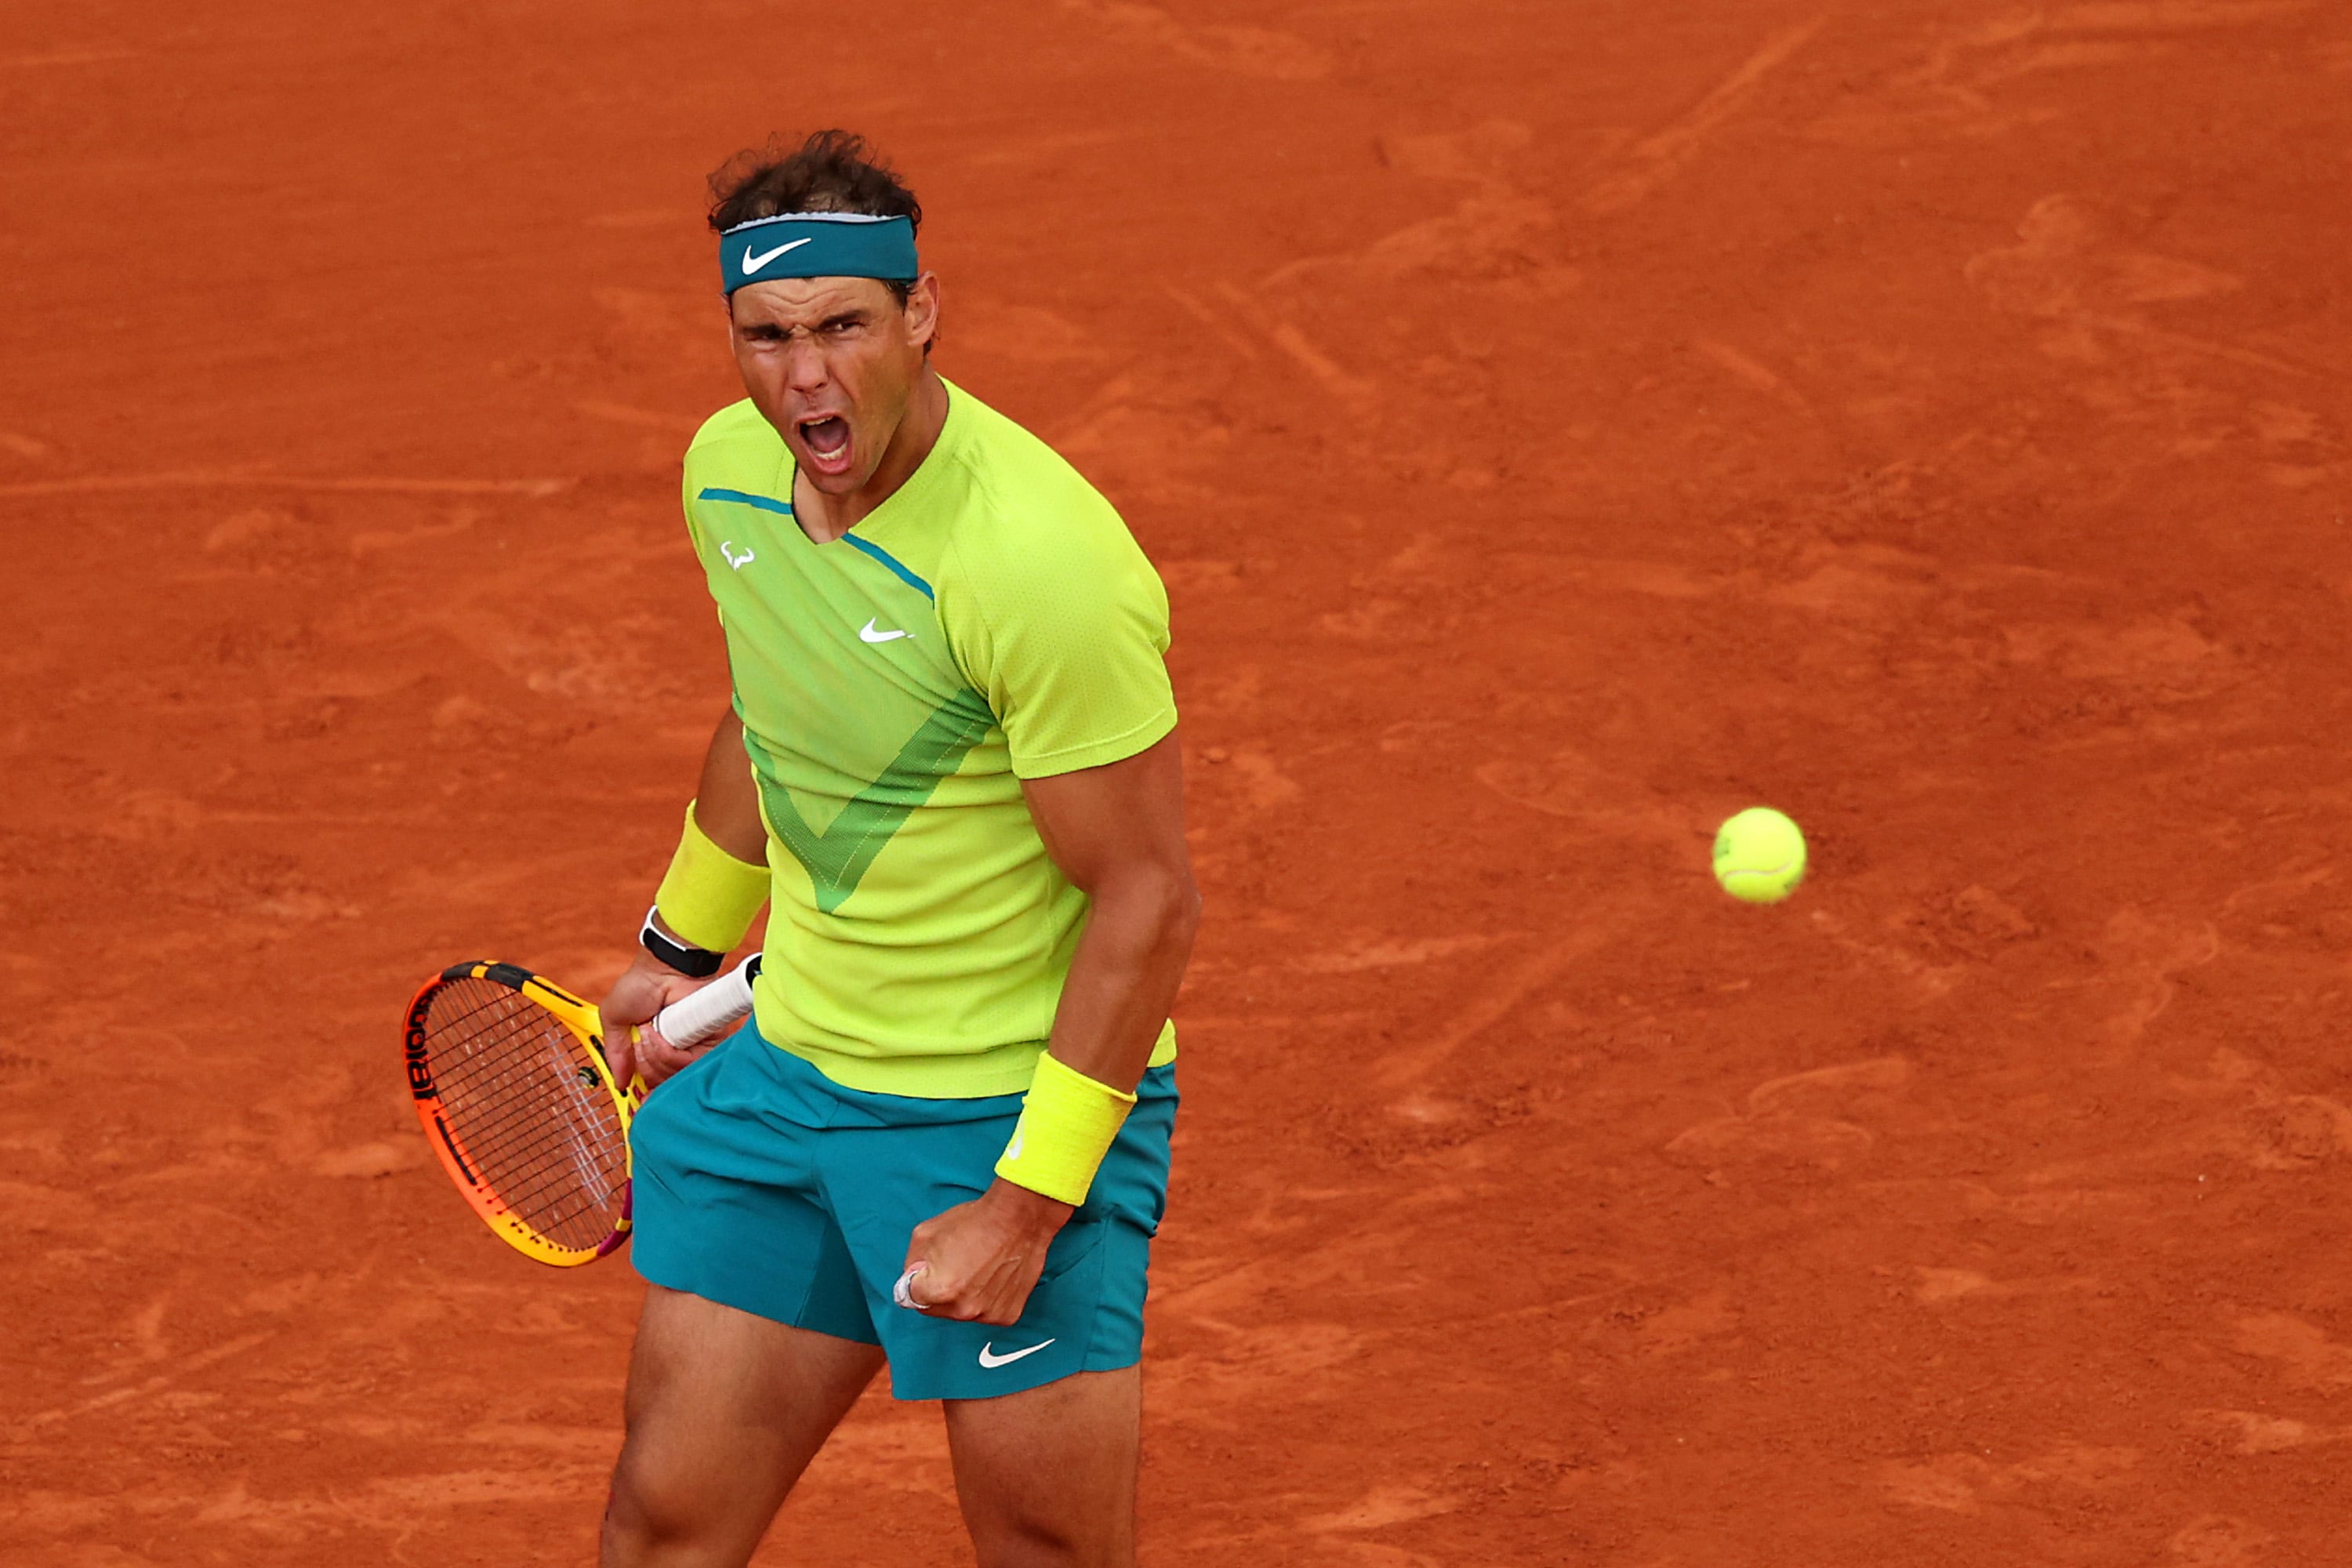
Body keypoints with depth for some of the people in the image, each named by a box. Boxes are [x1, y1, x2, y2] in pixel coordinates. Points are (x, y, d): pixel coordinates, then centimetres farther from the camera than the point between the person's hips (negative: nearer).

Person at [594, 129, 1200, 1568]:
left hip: (1019, 1113, -6)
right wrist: (682, 946, 29)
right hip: (784, 1072, 7)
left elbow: (1147, 899, -21)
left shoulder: (1039, 561, -27)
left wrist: (1027, 1204, -20)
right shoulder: (729, 469, -3)